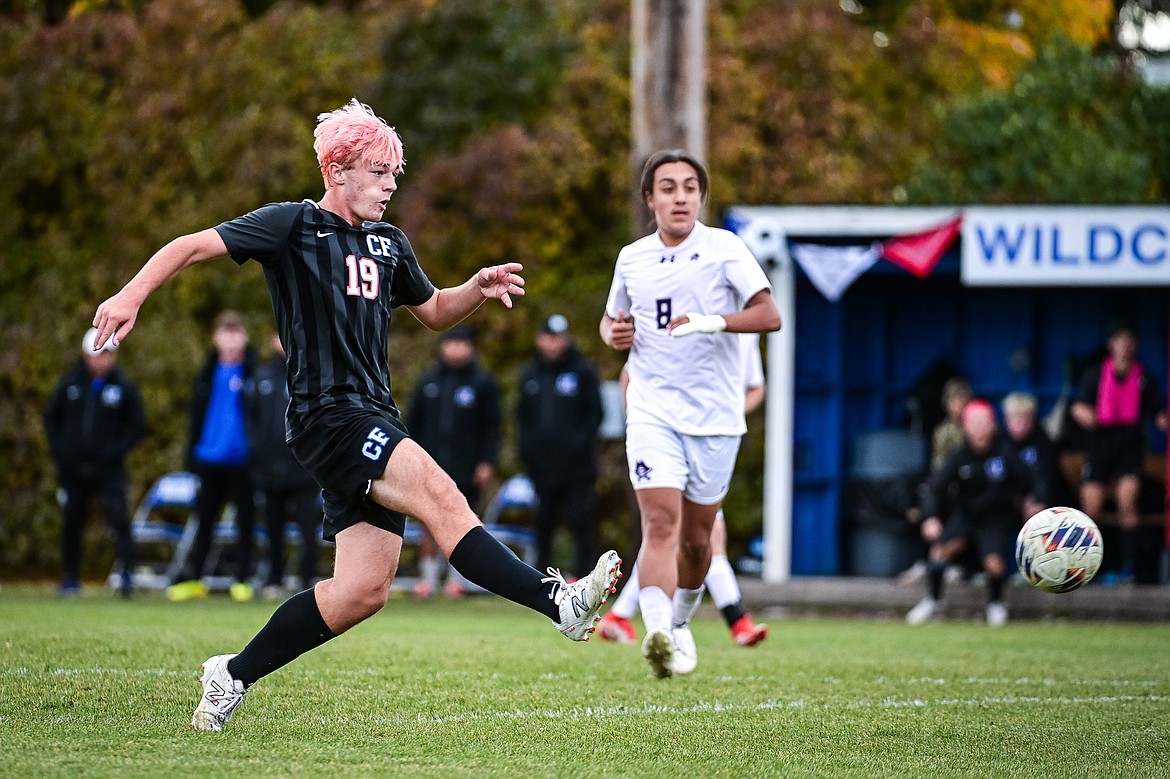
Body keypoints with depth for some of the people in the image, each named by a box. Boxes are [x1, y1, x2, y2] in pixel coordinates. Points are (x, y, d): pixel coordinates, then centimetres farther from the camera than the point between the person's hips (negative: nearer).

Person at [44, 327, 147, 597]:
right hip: (72, 468, 3)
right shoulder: (71, 382, 5)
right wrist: (58, 449, 1)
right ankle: (71, 578, 19)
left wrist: (116, 450, -11)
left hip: (108, 469, -3)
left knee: (119, 518, -16)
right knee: (71, 523, 9)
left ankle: (127, 574, -19)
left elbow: (138, 425, 1)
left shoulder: (124, 387, -2)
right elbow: (51, 416, 13)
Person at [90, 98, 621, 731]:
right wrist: (132, 294, -19)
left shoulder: (389, 244, 19)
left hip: (374, 421, 8)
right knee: (442, 499, -26)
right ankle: (558, 602, -35)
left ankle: (233, 676, 13)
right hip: (328, 413, -8)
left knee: (363, 591, 1)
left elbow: (434, 311, 33)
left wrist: (477, 289, 12)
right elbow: (194, 246, -5)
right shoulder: (294, 225, -2)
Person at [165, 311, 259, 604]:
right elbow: (197, 413, 12)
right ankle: (192, 578, 17)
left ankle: (243, 580, 10)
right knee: (205, 519, 10)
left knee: (245, 519, 4)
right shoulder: (209, 372, 8)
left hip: (242, 458, -4)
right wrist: (192, 452, 7)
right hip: (210, 458, 4)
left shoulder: (253, 371, -4)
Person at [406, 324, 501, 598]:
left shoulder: (483, 383, 2)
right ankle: (428, 577, 7)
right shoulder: (427, 381, 10)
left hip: (465, 469, -2)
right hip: (431, 467, 2)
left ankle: (457, 578, 9)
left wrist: (487, 462, -5)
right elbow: (413, 424, 13)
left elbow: (491, 428, 2)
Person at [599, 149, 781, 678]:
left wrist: (714, 322, -28)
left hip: (715, 416, -1)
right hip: (652, 411, 1)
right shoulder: (631, 259, 9)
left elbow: (769, 315, -12)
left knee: (696, 539, 9)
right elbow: (610, 318, 27)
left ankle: (679, 623, 35)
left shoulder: (724, 249, -2)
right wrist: (614, 333, 2)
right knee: (660, 523, -18)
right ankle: (658, 635, -32)